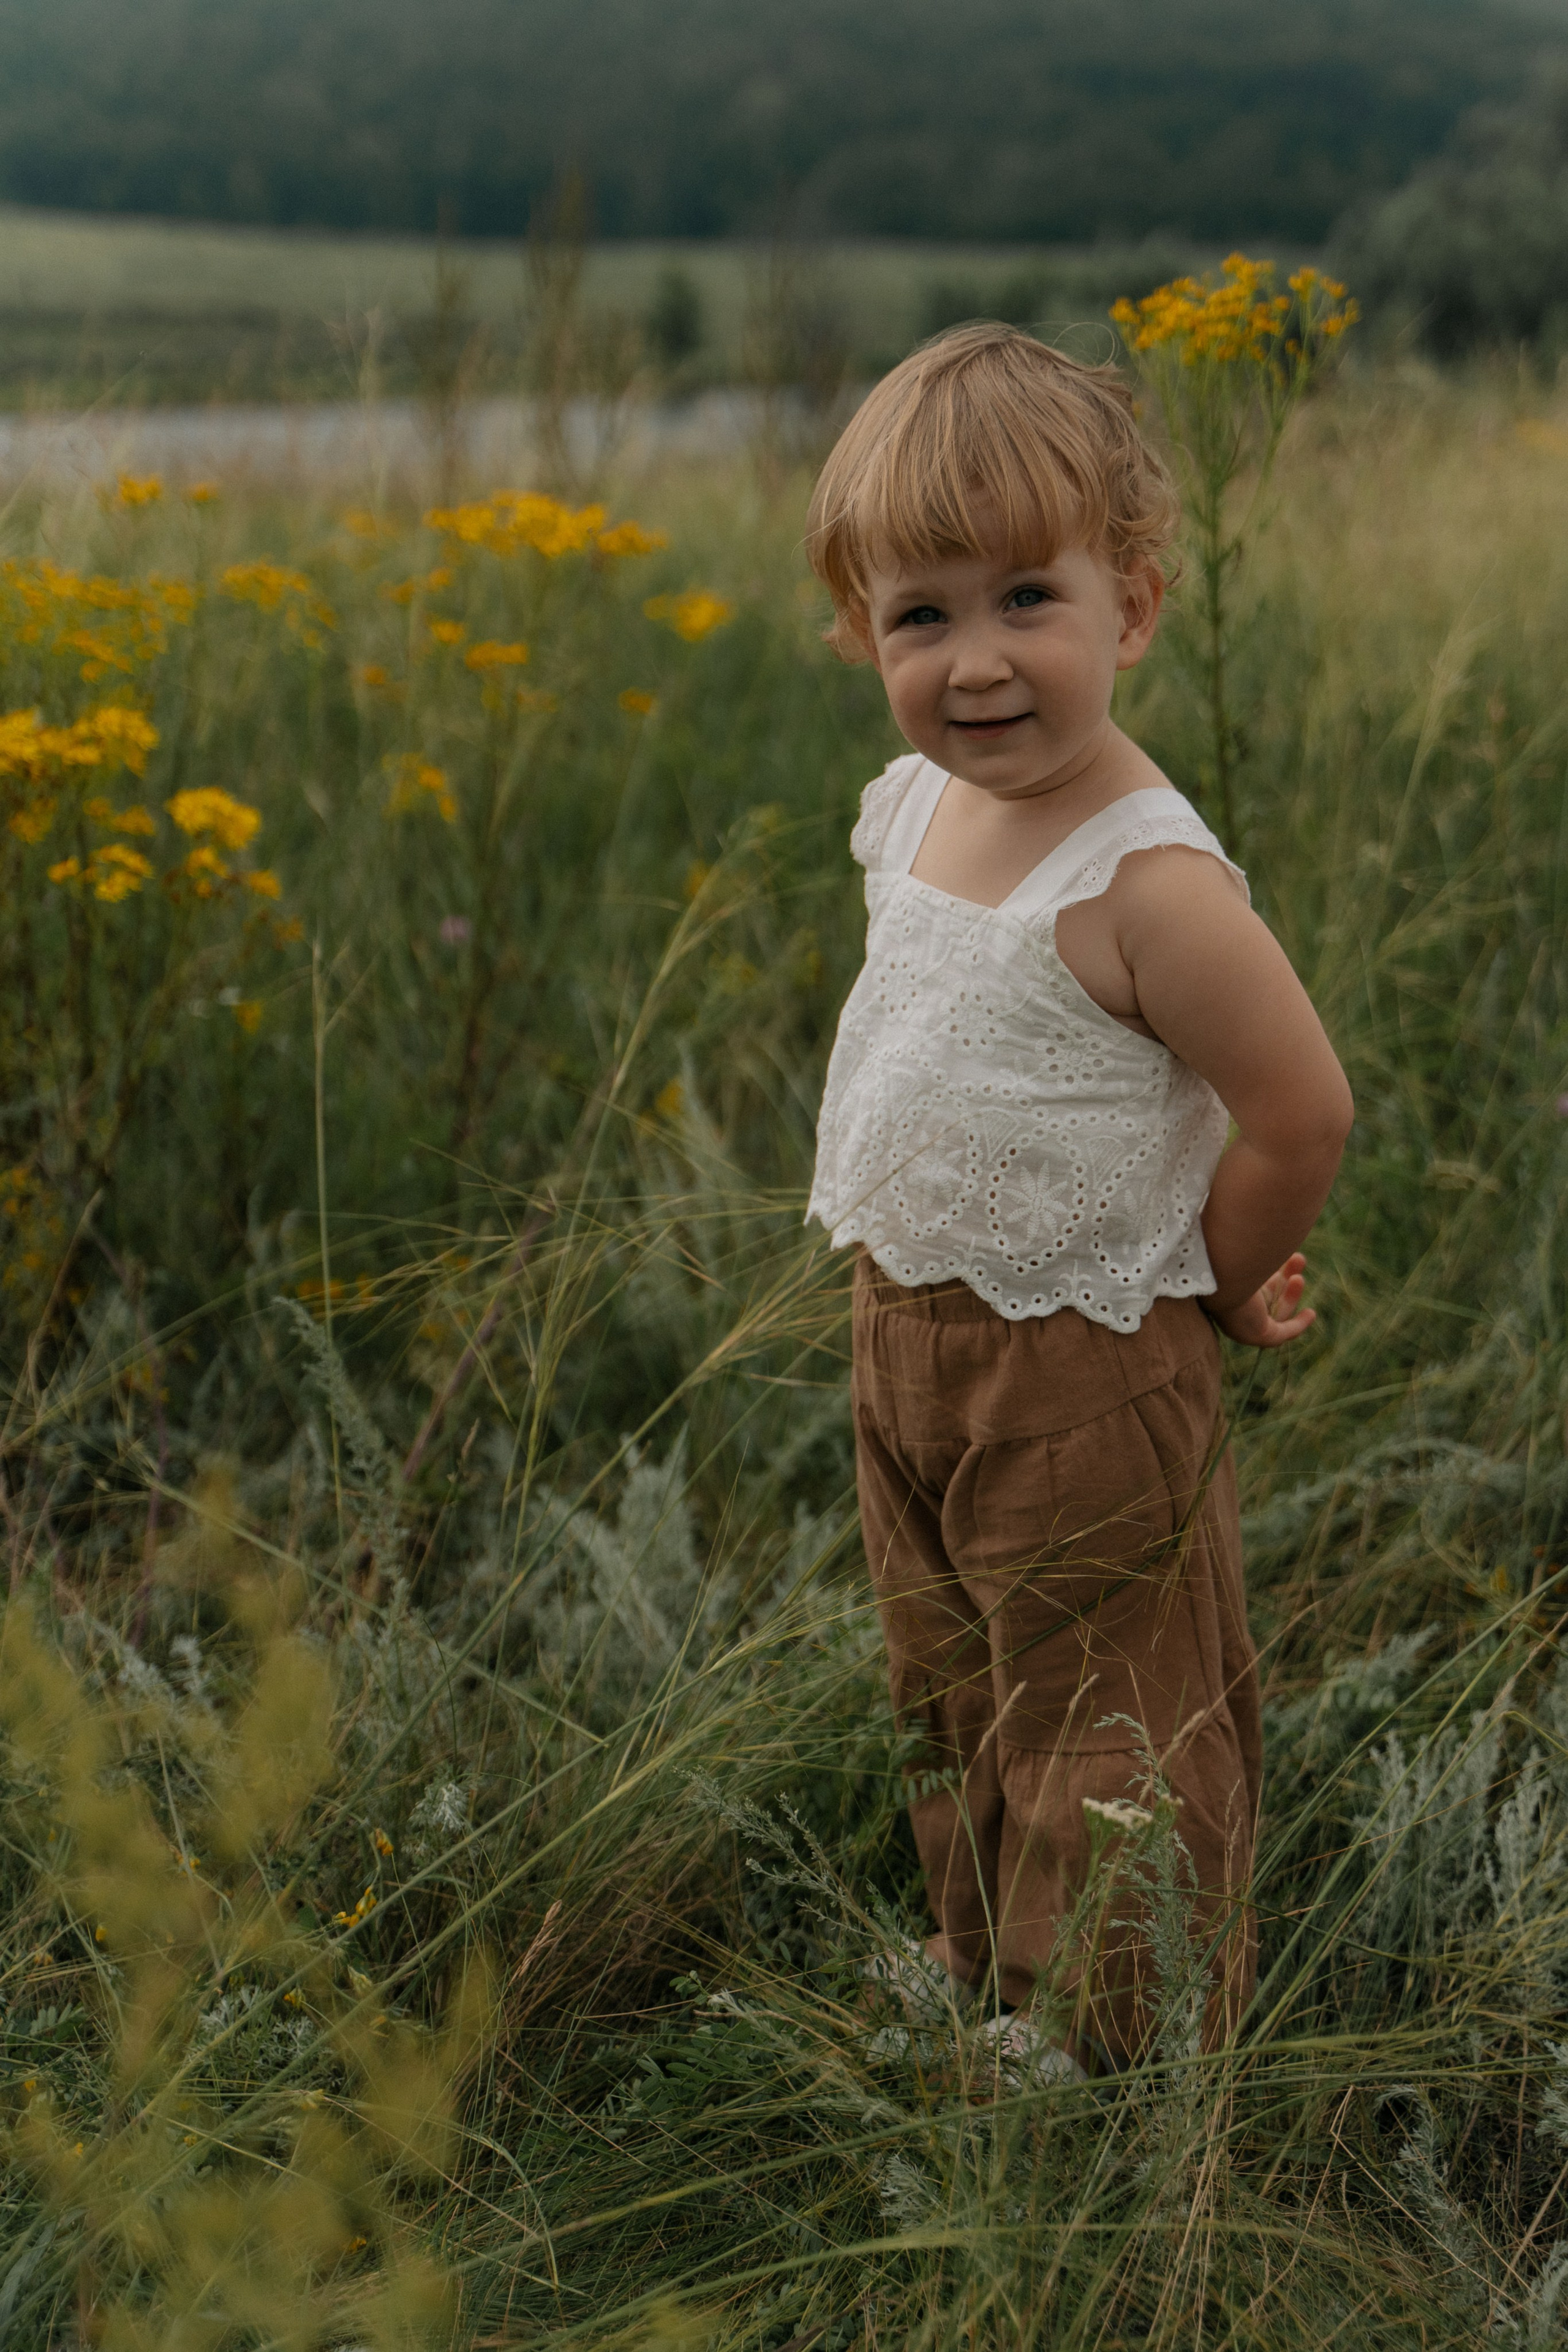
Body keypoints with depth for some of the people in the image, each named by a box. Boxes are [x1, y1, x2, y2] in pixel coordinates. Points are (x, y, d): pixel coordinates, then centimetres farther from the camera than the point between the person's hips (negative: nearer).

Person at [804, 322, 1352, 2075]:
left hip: (1082, 1375, -8)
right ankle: (980, 1978, 45)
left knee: (1104, 1732, 7)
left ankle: (1121, 2065, 26)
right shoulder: (912, 811, 0)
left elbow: (1302, 1116, -22)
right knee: (950, 1695, 24)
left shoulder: (1144, 882, -26)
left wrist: (1213, 1290, -7)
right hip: (903, 1340, 8)